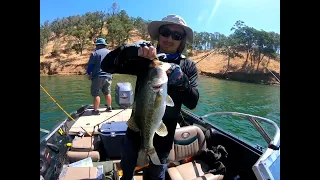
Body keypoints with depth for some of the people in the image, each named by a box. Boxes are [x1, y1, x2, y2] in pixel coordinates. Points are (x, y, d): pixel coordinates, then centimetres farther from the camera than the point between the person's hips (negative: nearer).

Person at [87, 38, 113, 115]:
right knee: (107, 93, 15)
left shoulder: (95, 53, -6)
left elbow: (90, 65, -1)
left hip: (98, 77, -5)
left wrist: (89, 73, 13)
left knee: (96, 94, 1)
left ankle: (96, 110, 2)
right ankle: (109, 107, 23)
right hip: (108, 76, 5)